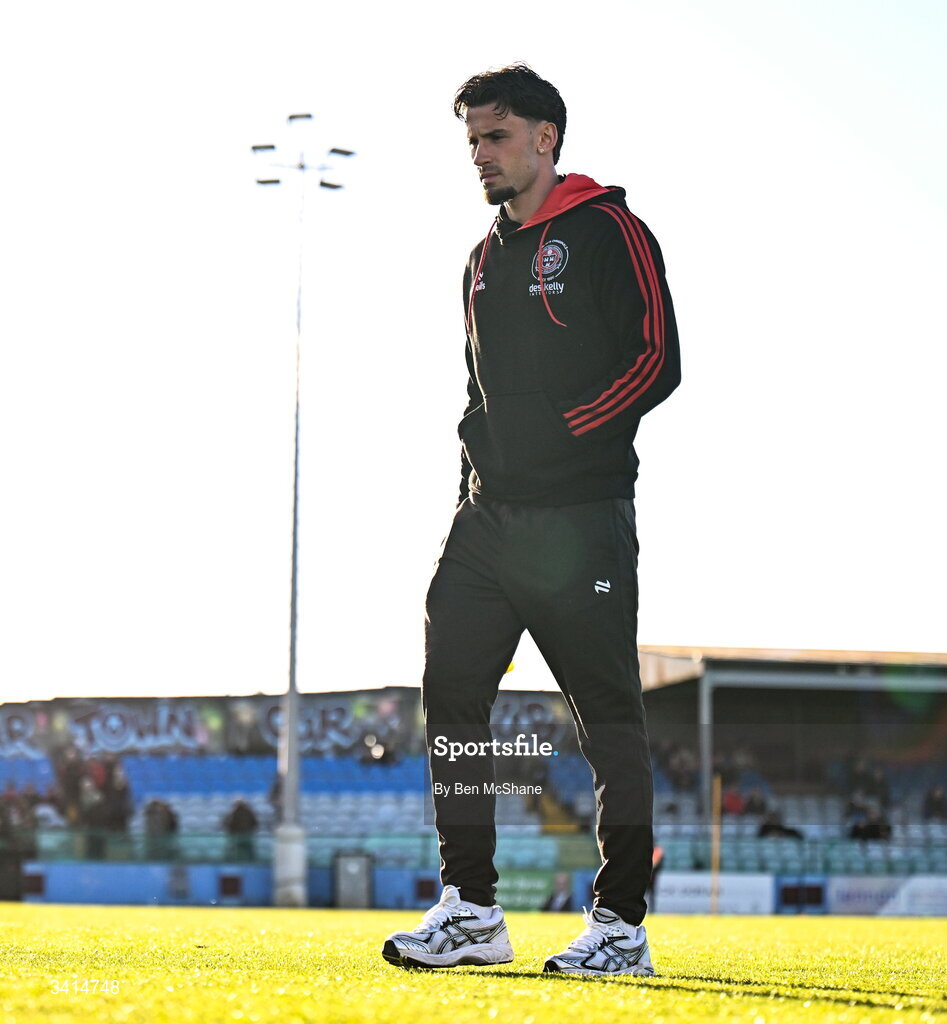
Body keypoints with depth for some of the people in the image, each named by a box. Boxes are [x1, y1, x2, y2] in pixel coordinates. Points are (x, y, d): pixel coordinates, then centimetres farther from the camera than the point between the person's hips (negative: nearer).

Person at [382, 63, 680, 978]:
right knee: (451, 691, 0)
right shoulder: (485, 260, 20)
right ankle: (470, 911, 6)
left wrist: (562, 433, -15)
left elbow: (657, 362, -10)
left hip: (581, 517, -7)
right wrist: (480, 455, 10)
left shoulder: (606, 232, -2)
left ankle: (621, 922, 3)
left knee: (608, 715, -3)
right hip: (490, 515, 7)